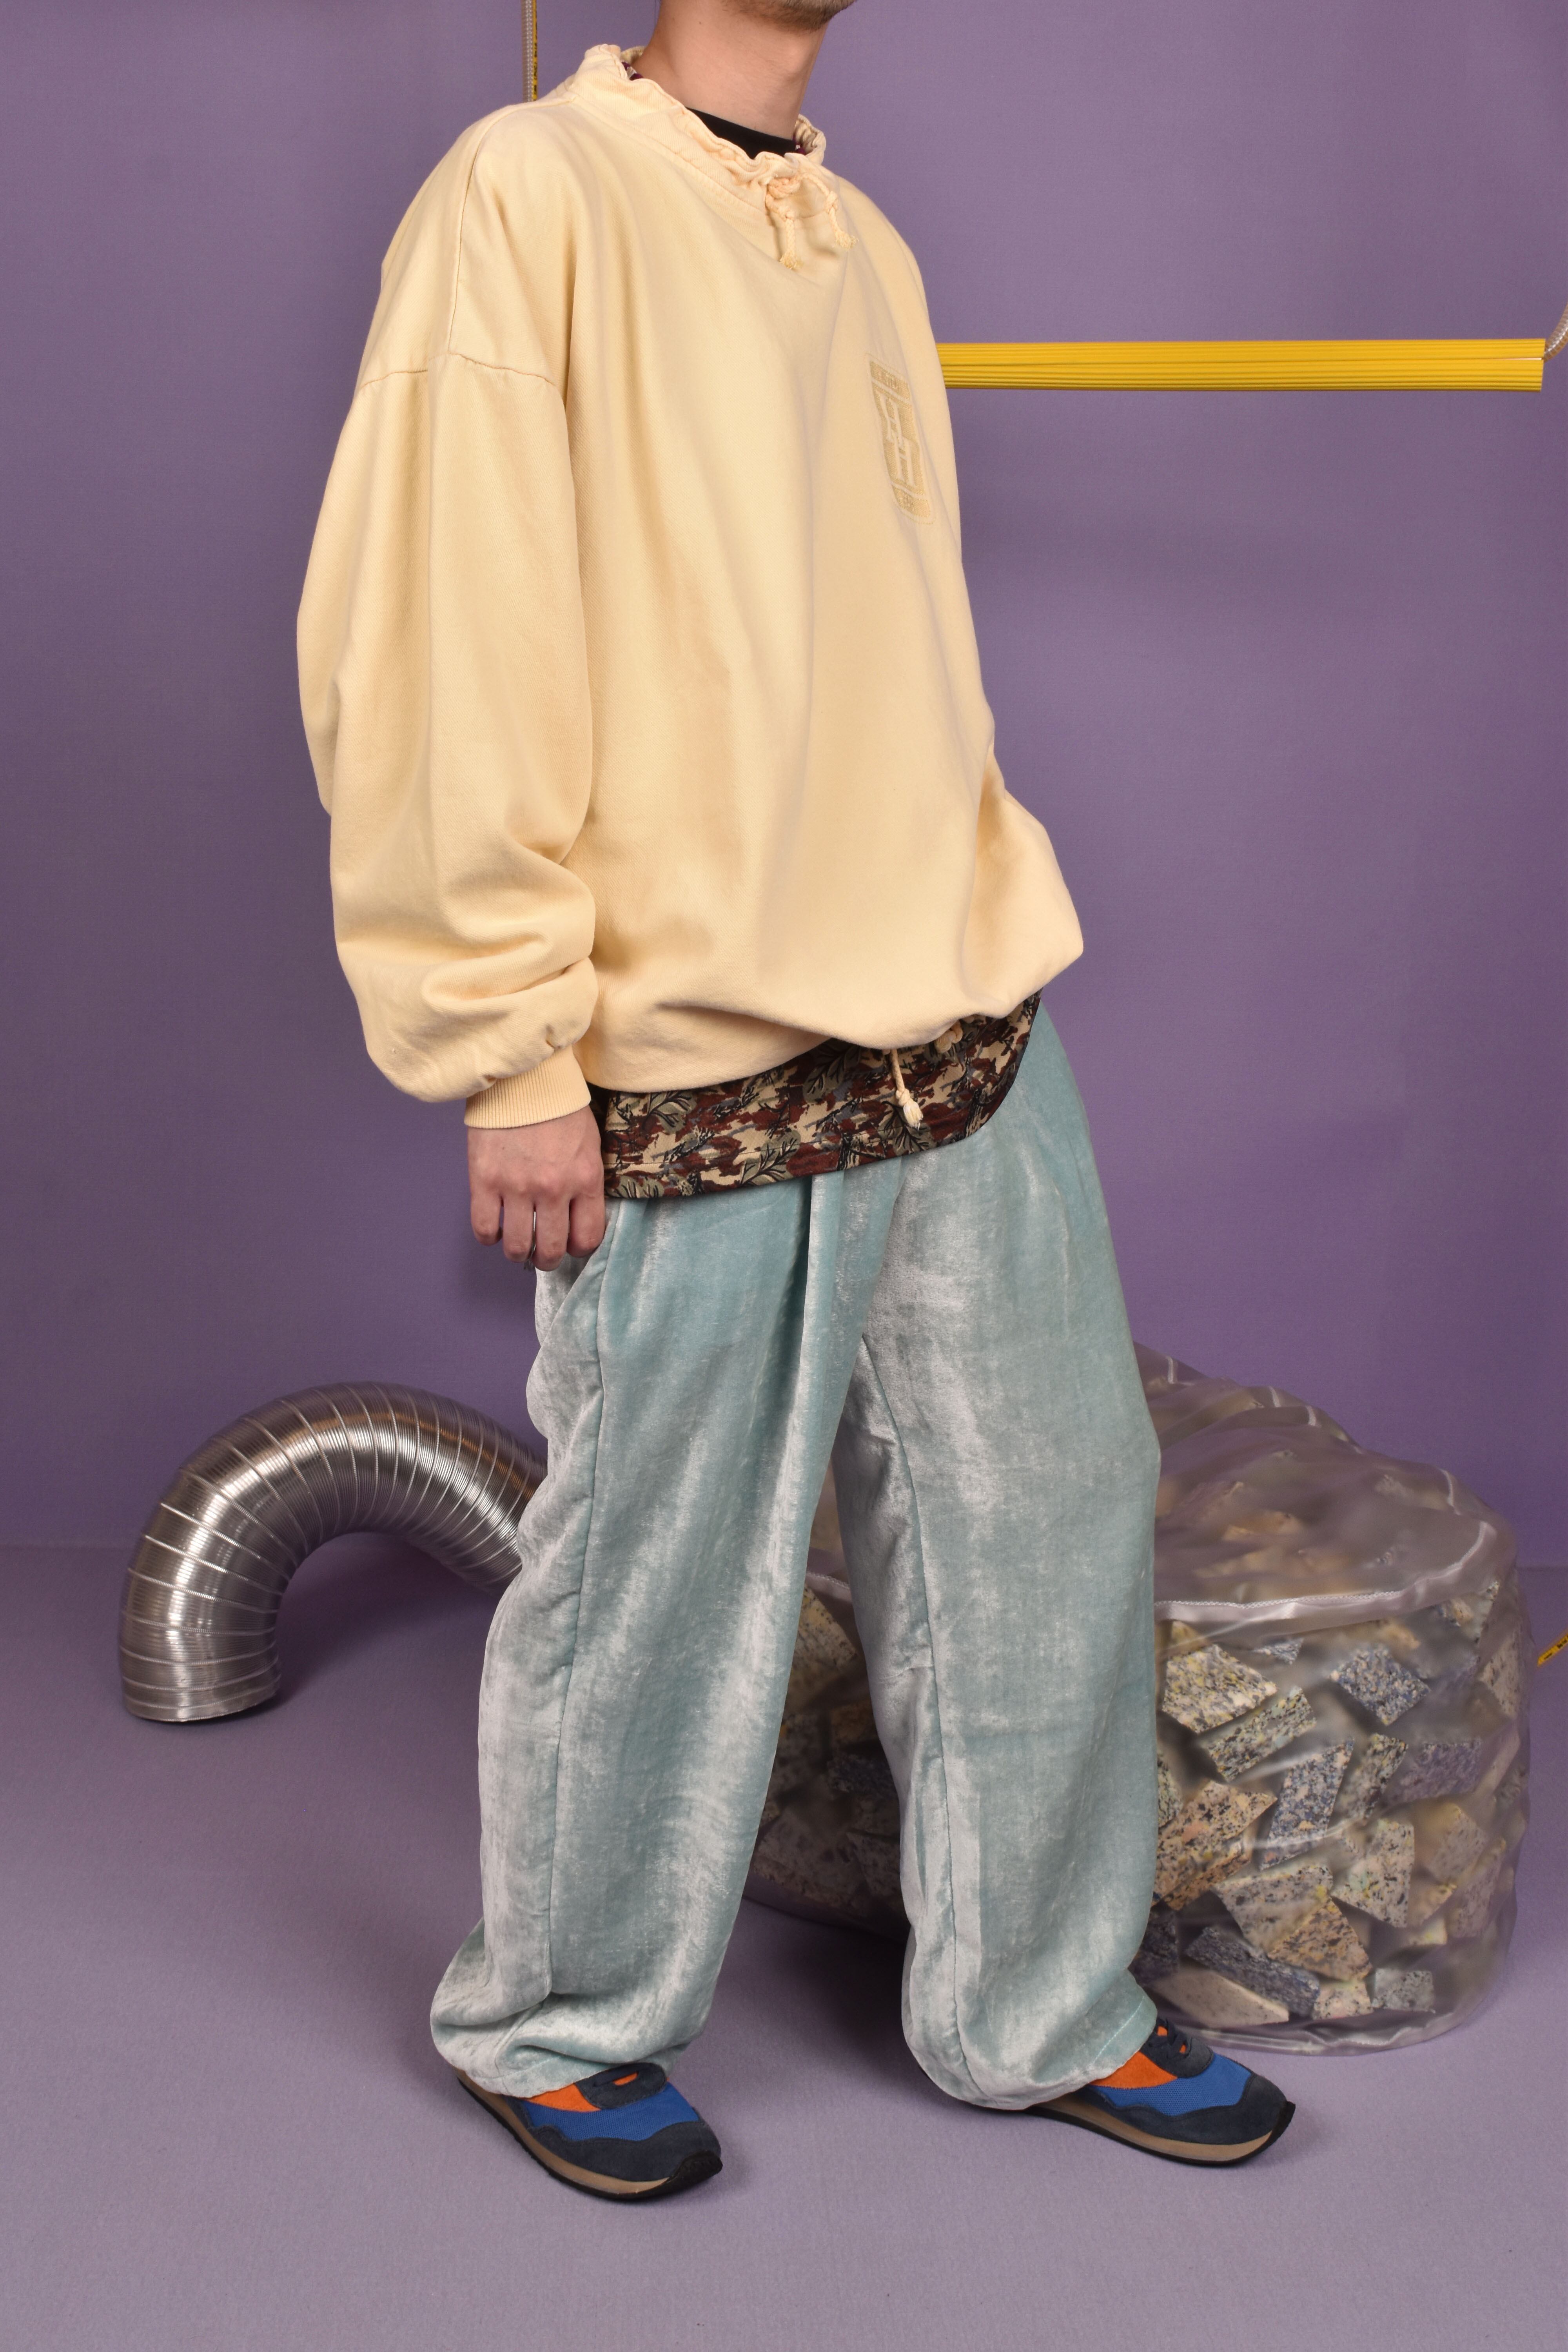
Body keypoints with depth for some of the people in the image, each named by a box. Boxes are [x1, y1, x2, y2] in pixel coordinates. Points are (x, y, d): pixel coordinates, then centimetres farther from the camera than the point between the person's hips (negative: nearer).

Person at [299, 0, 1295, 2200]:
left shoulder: (867, 249, 15)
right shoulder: (532, 194, -7)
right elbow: (433, 649, -12)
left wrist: (970, 939, 15)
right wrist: (511, 1055, -14)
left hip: (964, 1020, 7)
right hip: (692, 1069, -7)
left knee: (1049, 1528, 12)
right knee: (659, 1588, 6)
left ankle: (1039, 2009, 31)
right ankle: (557, 2024, 31)